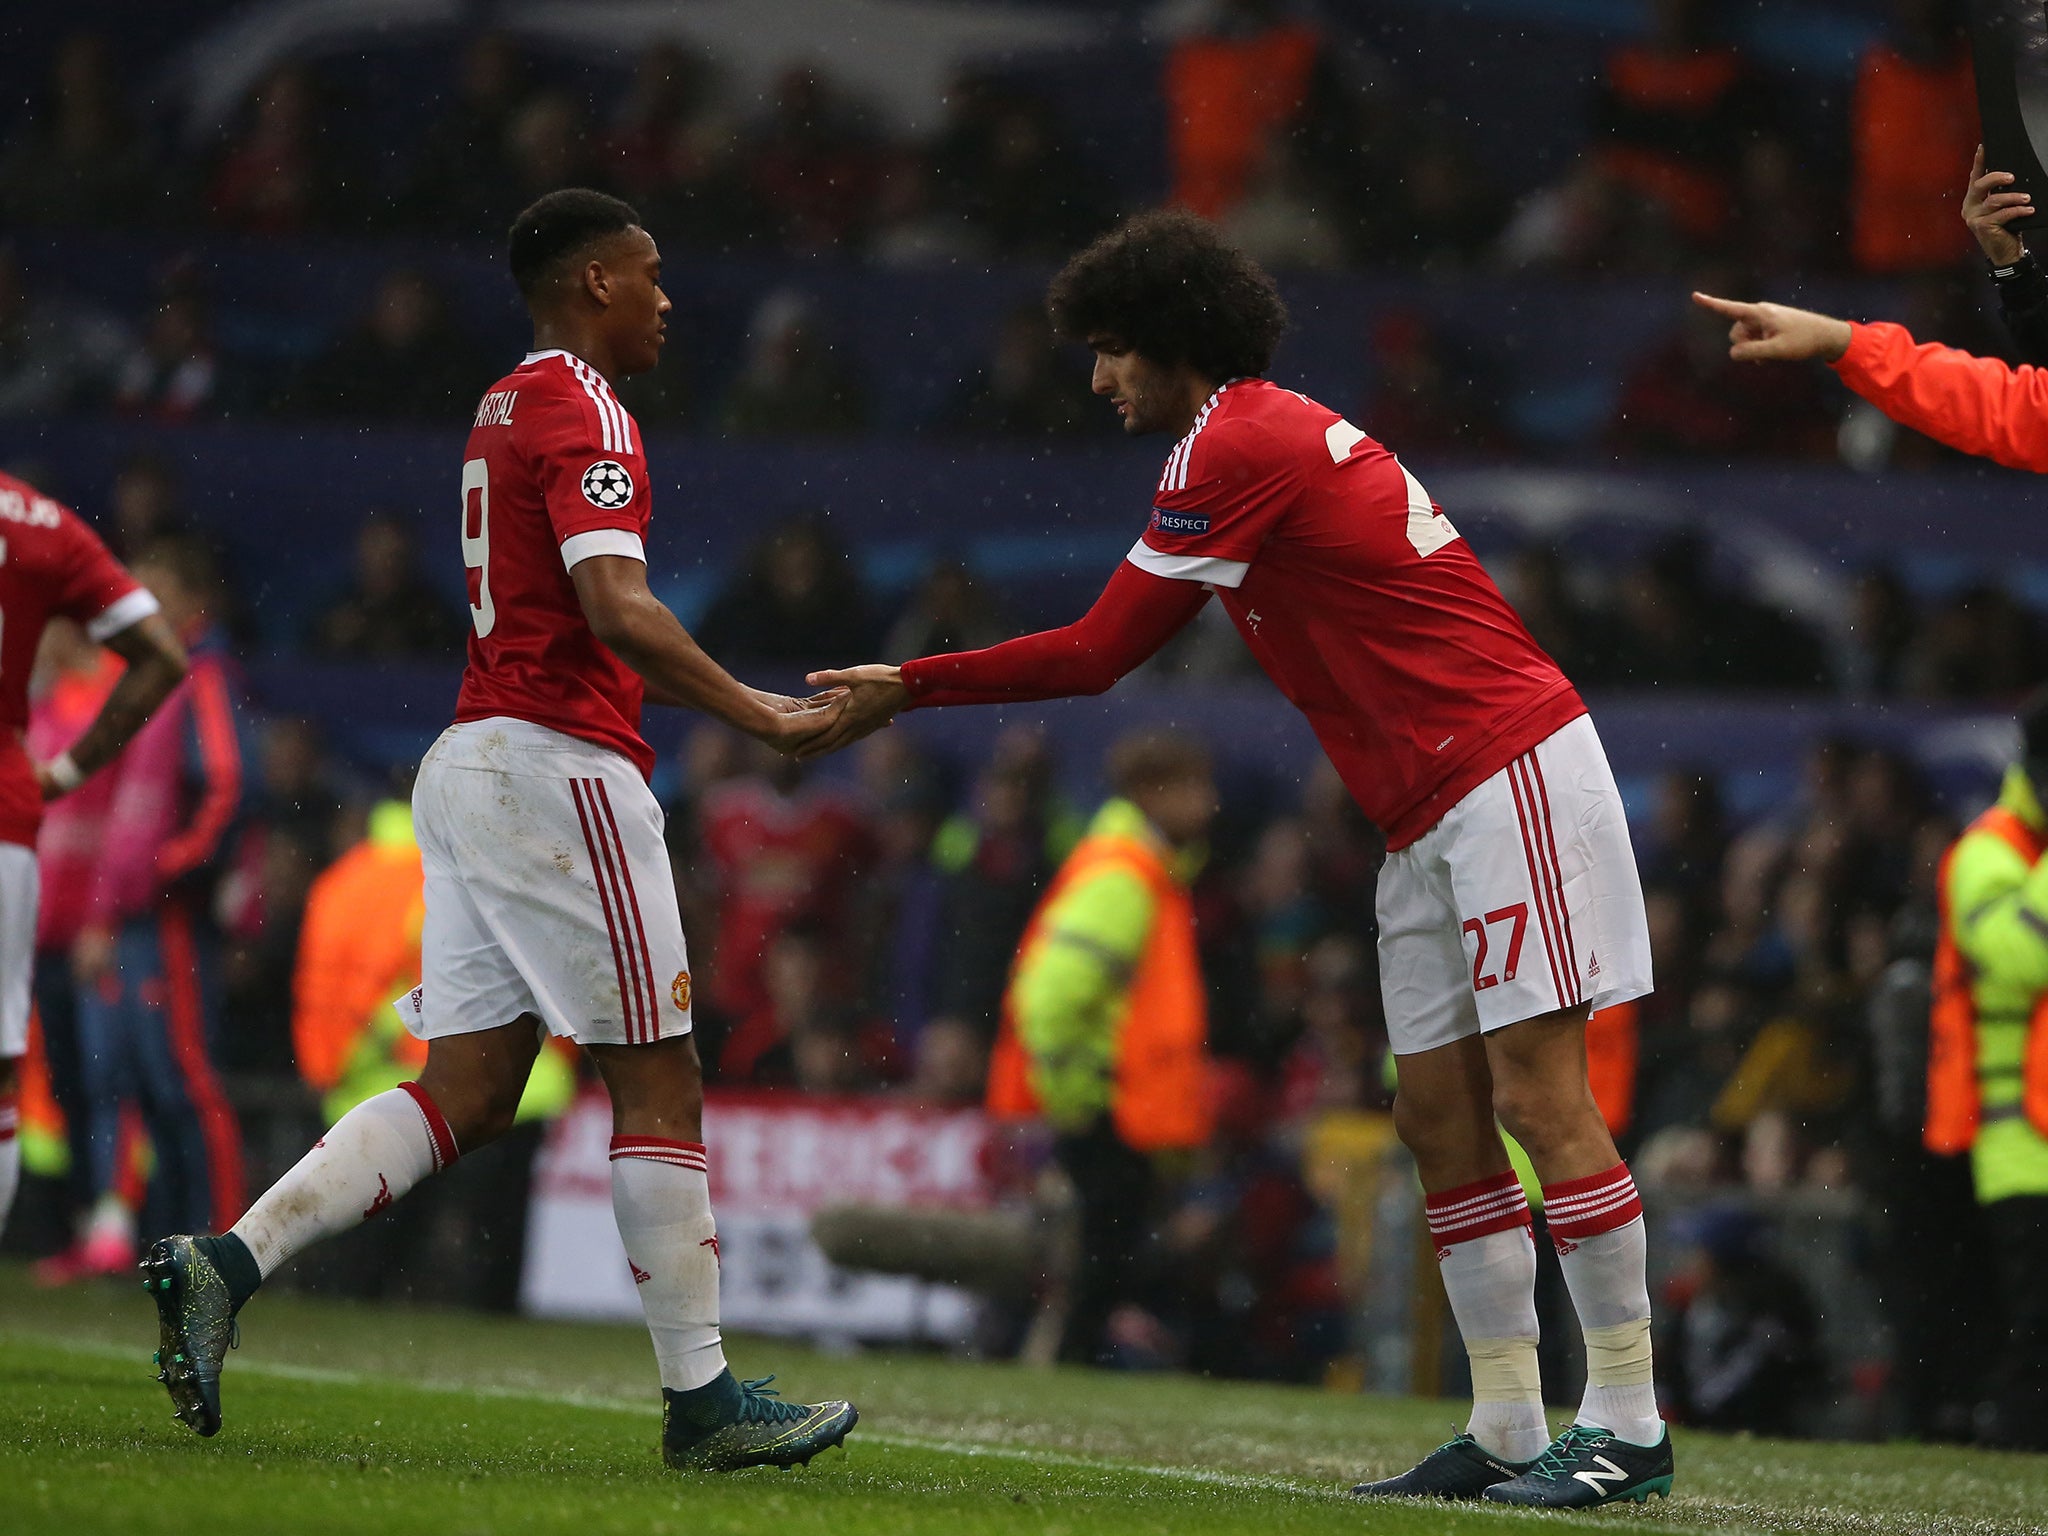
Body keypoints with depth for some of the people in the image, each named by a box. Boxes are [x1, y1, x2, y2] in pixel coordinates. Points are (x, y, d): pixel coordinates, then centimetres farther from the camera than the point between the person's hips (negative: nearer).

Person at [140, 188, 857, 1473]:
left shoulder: (508, 409, 20)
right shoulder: (586, 414, -10)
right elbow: (618, 612, -23)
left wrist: (753, 700, 24)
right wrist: (758, 718, -20)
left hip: (473, 763, 9)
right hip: (558, 770, -9)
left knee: (466, 1094, 5)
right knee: (659, 1083, -3)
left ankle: (226, 1265, -7)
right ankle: (700, 1397, 0)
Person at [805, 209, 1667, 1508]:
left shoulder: (1238, 448, -12)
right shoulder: (1272, 434, 20)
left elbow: (1097, 655, -10)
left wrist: (906, 690, -4)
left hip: (1509, 776, -10)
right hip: (1435, 815, 10)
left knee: (1537, 1096, -12)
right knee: (1441, 1119, 7)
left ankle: (1628, 1425, -11)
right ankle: (1508, 1433, 7)